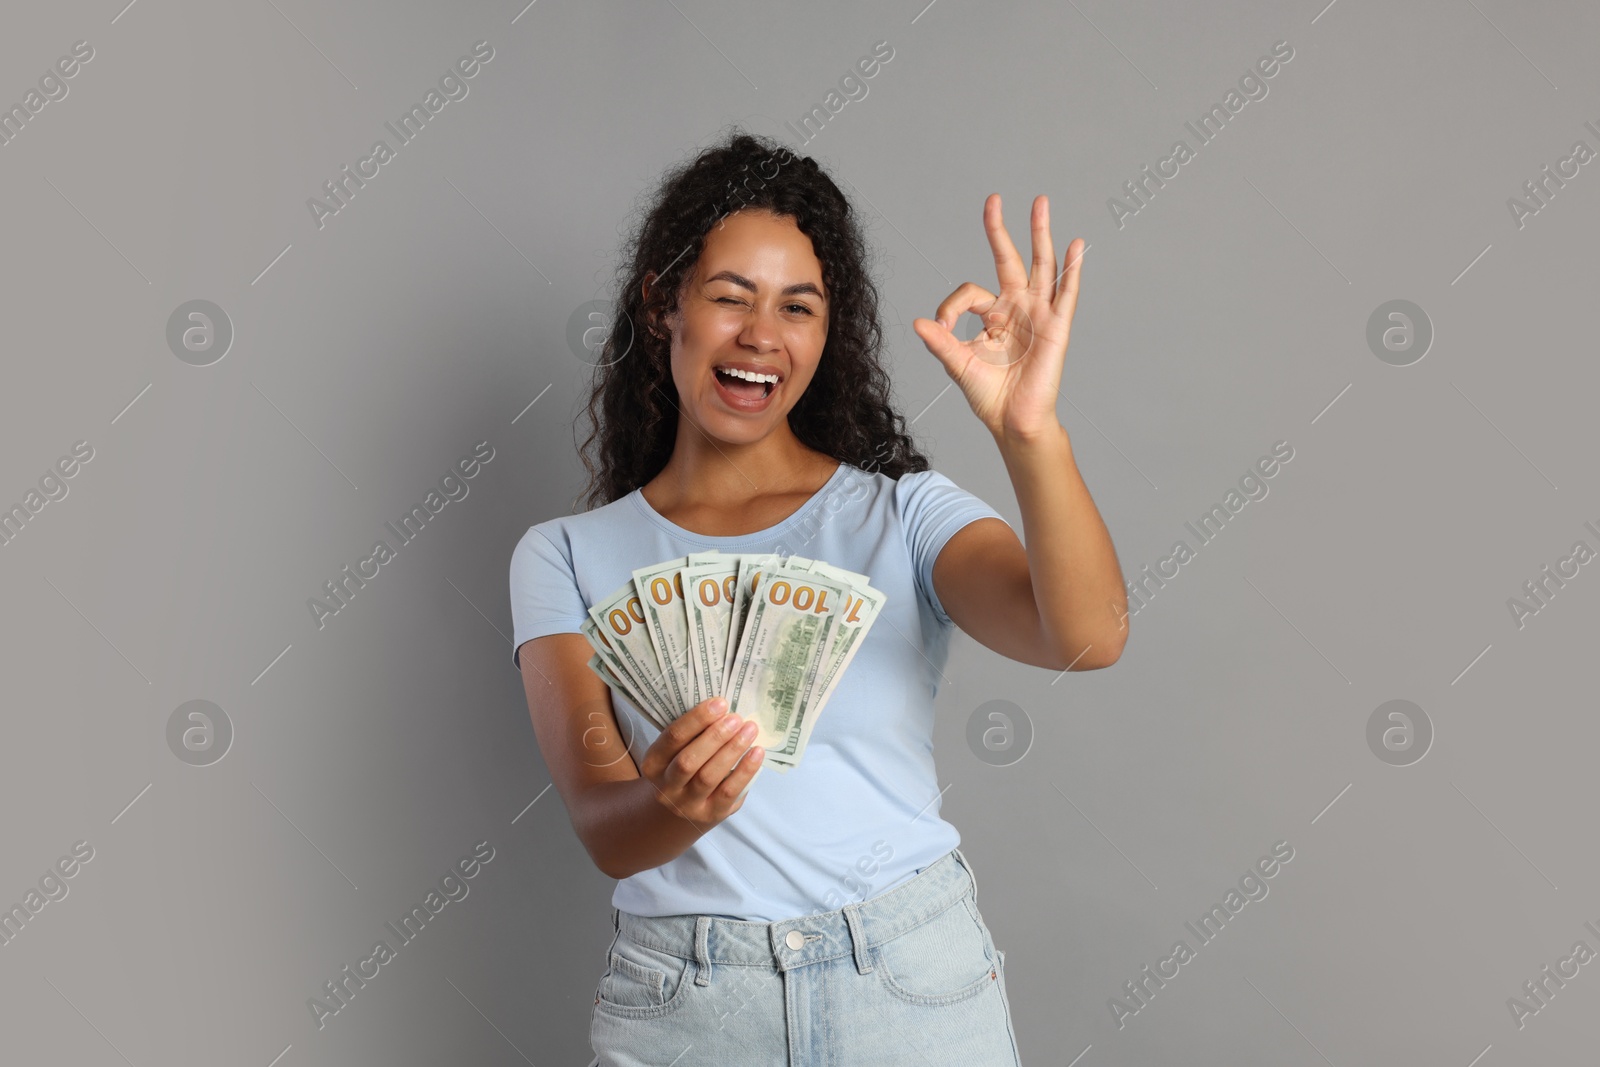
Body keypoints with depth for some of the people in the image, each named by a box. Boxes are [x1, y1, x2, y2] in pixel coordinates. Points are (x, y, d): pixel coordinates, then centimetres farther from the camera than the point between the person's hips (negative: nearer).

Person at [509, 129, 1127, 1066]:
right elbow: (605, 830, -9)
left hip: (916, 986, 0)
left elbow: (1088, 638, -18)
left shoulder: (903, 512, -1)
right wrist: (677, 803, -31)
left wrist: (1031, 434, -32)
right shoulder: (567, 558, 0)